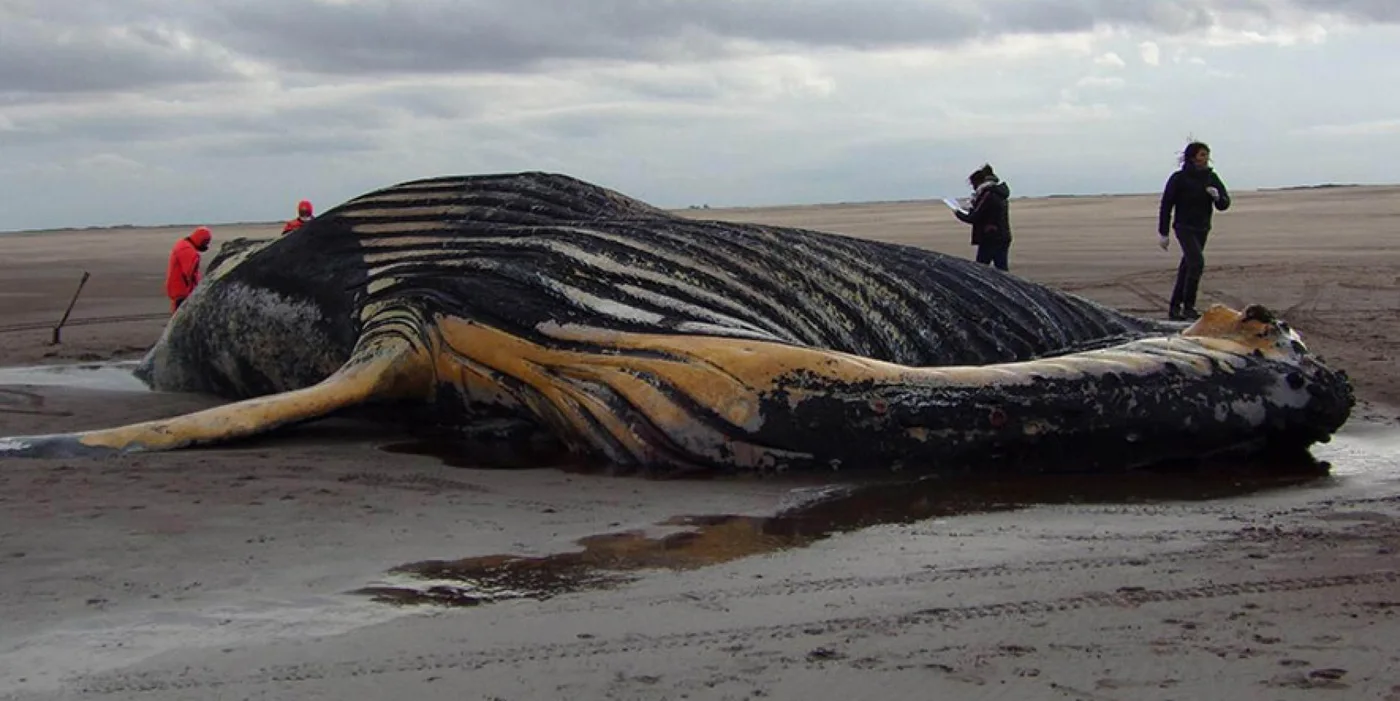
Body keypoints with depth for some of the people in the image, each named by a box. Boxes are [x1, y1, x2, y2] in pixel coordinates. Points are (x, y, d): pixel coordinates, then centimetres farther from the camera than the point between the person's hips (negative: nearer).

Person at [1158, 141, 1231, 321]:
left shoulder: (1211, 178, 4)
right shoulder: (1179, 178, -10)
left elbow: (1224, 204, 4)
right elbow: (1166, 205, -7)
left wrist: (1217, 196, -20)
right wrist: (1162, 233, -8)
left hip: (1202, 229, 6)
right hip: (1184, 227, -6)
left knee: (1187, 267, 11)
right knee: (1197, 262, -20)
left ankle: (1174, 307, 20)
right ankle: (1188, 307, -13)